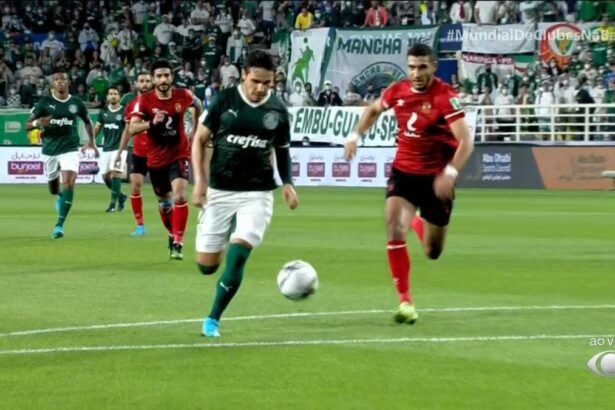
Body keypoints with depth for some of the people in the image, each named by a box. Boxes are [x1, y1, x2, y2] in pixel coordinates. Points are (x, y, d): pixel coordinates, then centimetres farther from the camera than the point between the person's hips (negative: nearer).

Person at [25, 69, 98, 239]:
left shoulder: (76, 103, 1)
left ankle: (59, 225, -17)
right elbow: (27, 125, -4)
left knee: (69, 183, -19)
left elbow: (87, 121, 20)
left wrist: (91, 141, 11)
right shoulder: (45, 102, -4)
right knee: (53, 186, 14)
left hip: (70, 149, -1)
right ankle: (60, 197, 54)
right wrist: (37, 123, -26)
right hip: (50, 150, 1)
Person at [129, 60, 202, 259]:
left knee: (179, 196, -22)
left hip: (179, 155, -1)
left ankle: (177, 243, -17)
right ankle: (173, 234, 42)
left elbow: (198, 105, 14)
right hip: (156, 159, 2)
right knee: (164, 202, 16)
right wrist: (151, 123, -39)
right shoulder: (144, 100, -13)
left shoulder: (183, 96, -10)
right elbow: (132, 128, -23)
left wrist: (195, 129, 17)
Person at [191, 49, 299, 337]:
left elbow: (282, 150, 15)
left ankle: (213, 319, 0)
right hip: (219, 191, 0)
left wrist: (287, 183, -1)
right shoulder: (224, 100, -5)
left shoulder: (278, 110, 1)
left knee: (236, 258, -16)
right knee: (206, 265, 2)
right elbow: (200, 140, 2)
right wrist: (199, 181, -8)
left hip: (257, 193, 0)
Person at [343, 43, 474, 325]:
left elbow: (465, 141, -26)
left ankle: (420, 224, 48)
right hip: (403, 172, 3)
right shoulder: (397, 91, -4)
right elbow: (373, 110, 20)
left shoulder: (444, 97, -19)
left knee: (432, 253, 9)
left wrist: (450, 172, -39)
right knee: (395, 230, -21)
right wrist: (356, 135, 7)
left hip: (436, 178, -3)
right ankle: (405, 301, -11)